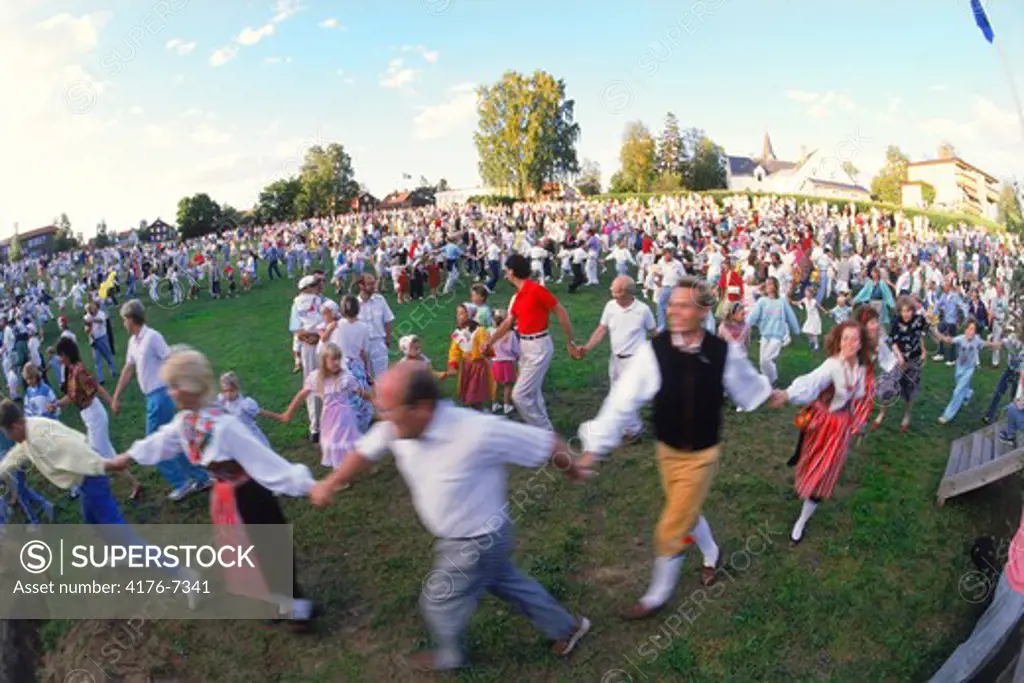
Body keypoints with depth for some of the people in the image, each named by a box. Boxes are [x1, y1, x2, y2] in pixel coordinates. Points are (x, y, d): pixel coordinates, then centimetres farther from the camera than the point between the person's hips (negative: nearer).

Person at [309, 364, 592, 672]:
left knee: (440, 602, 15)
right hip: (456, 537, 7)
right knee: (505, 582, 26)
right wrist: (330, 483, 9)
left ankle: (450, 657, 48)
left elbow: (549, 443, -26)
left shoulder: (479, 432, -39)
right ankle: (566, 627, 48)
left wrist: (575, 474, -8)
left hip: (477, 541, -7)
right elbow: (366, 450, 4)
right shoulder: (396, 426, -19)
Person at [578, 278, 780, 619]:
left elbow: (747, 385, 4)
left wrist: (770, 394, 22)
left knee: (670, 532, 2)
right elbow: (622, 401, -22)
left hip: (702, 455, -2)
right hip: (667, 451, 2)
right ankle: (711, 554, 57)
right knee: (686, 514, 24)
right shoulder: (653, 350, -22)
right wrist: (594, 448, -23)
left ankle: (656, 596, 27)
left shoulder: (725, 352, -19)